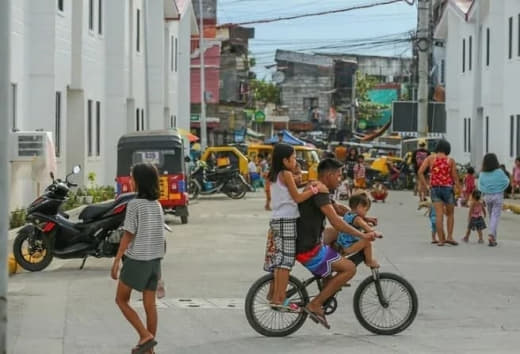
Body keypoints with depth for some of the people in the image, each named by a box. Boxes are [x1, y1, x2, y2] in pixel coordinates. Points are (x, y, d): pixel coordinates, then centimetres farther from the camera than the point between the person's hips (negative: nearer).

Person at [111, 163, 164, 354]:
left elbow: (128, 235, -14)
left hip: (136, 260, -6)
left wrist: (116, 261, -10)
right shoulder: (157, 205, 7)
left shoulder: (135, 204, -13)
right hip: (154, 260, 6)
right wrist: (157, 262, 17)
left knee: (121, 300, 7)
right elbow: (159, 236, 10)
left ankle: (146, 336, -4)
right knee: (150, 304, 8)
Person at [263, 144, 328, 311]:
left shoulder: (274, 176, 16)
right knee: (286, 261, -9)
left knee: (278, 260, 13)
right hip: (287, 221, -9)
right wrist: (316, 190, -4)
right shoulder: (286, 174, -10)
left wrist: (309, 188, 9)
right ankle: (280, 300, -11)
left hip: (276, 221, 9)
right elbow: (297, 197, -12)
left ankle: (274, 296, 17)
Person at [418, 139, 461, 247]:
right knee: (450, 214, 14)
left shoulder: (430, 158, 1)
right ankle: (449, 237, 5)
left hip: (435, 188, 1)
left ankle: (441, 239, 0)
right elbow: (455, 178, -2)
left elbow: (420, 171, -7)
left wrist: (424, 184, 3)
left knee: (439, 215, 2)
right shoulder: (451, 160, -2)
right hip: (448, 188, -1)